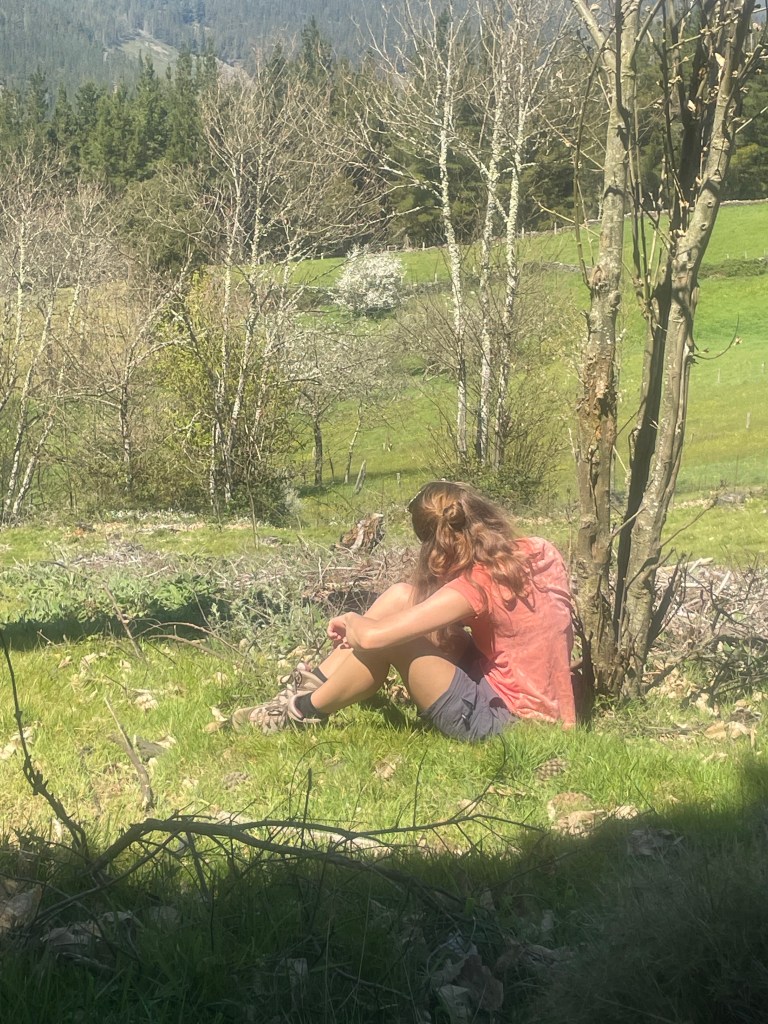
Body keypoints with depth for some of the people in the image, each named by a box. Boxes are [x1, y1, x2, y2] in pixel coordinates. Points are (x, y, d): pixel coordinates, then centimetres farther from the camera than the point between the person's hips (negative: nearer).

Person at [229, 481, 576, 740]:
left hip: (501, 720, -9)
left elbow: (373, 635, -28)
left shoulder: (477, 583, -26)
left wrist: (351, 622, -3)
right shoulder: (540, 551, -4)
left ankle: (304, 711, 6)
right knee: (400, 596, 3)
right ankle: (312, 685, 13)